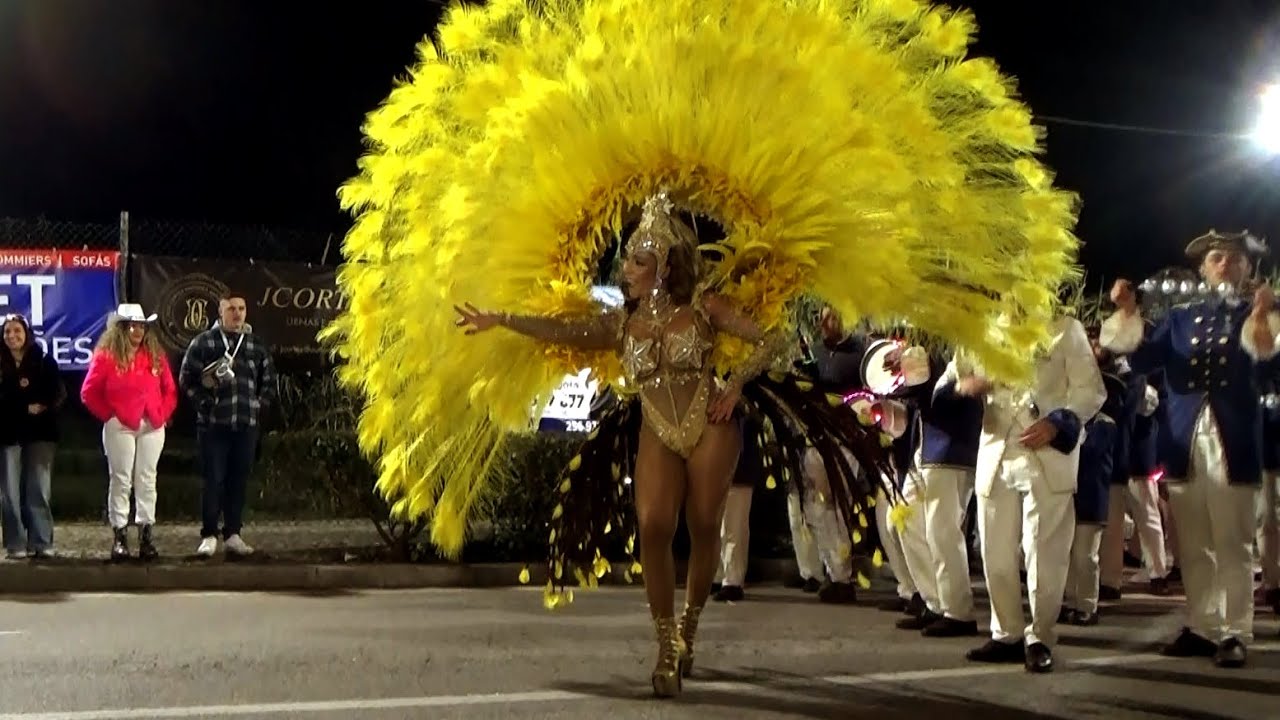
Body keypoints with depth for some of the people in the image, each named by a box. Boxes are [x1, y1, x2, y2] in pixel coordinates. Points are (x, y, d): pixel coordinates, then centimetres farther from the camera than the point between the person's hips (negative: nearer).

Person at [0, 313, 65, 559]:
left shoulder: (45, 362, 4)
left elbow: (59, 394, 0)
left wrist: (42, 406, -16)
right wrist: (26, 407, -10)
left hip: (40, 432, -1)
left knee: (39, 489, -1)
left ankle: (41, 543, 1)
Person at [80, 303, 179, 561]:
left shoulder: (155, 355, 9)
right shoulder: (106, 356, -3)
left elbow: (170, 390, 14)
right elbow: (89, 393, -2)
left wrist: (163, 414, 3)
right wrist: (109, 416, -6)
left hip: (152, 427, 4)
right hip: (120, 427, -4)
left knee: (147, 481, 5)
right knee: (121, 481, -1)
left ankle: (146, 536, 8)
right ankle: (119, 537, 3)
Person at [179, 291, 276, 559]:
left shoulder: (257, 345, 12)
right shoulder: (203, 342, 2)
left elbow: (269, 381, 18)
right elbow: (186, 377, 2)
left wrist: (259, 406, 6)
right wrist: (204, 402, -7)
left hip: (247, 425, 3)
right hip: (213, 423, -3)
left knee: (239, 481, 6)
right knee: (213, 481, -3)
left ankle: (232, 535, 13)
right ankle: (209, 535, 3)